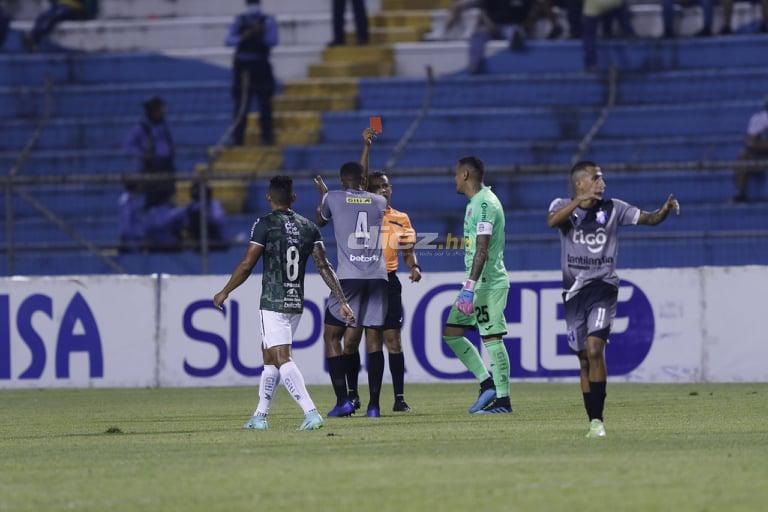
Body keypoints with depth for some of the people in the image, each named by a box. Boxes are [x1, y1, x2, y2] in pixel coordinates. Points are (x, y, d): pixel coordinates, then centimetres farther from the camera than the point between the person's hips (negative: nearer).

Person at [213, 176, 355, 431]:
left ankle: (311, 413, -26)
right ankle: (260, 416, 24)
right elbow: (324, 266, 2)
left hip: (273, 303, -7)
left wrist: (225, 292, 4)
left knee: (282, 359, -11)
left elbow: (247, 265, -9)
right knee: (269, 357, 19)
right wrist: (342, 302, 2)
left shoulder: (265, 224, -8)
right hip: (297, 304, 7)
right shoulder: (308, 227, 7)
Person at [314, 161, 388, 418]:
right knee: (374, 339, 7)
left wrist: (322, 193, 44)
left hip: (349, 278, -3)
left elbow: (320, 221, 25)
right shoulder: (379, 202, 11)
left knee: (331, 336, 7)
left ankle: (343, 400, -4)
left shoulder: (333, 198, 4)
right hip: (378, 277, 3)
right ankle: (374, 404, 0)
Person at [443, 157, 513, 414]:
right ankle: (487, 384, 10)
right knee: (451, 331, 10)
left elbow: (482, 248, -23)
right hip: (478, 284, 11)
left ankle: (503, 400, -5)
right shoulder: (476, 202, 17)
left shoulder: (485, 204, -16)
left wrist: (470, 286, -27)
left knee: (491, 338, -8)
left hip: (488, 283, -11)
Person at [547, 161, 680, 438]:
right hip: (574, 290, 2)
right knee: (584, 360, 6)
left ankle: (597, 420, -18)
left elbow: (647, 218, 2)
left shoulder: (613, 209, 5)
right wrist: (580, 200, -33)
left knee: (594, 349, -20)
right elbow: (552, 221, -20)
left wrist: (664, 210, -19)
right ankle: (593, 421, 16)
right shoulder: (563, 206, 2)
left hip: (603, 288, -2)